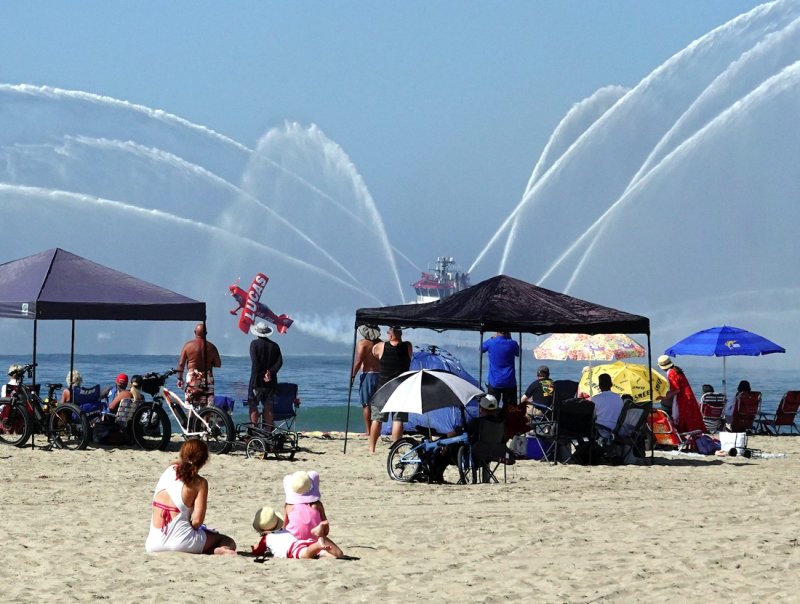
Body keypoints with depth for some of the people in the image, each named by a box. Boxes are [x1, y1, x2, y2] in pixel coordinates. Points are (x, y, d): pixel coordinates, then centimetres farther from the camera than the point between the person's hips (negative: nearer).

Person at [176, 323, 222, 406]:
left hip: (192, 378, -1)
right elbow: (218, 364, 4)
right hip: (207, 379, 1)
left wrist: (180, 378, 6)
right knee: (208, 407, 2)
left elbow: (181, 364, -2)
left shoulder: (188, 345, -2)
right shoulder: (211, 347, 1)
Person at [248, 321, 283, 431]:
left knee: (253, 406, 2)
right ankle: (268, 432, 6)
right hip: (271, 382, 4)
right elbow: (279, 362, -3)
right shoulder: (274, 346, 7)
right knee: (268, 407, 8)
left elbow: (255, 362, -15)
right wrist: (270, 372, -11)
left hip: (257, 380, -4)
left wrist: (260, 376, -14)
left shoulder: (254, 344, -5)